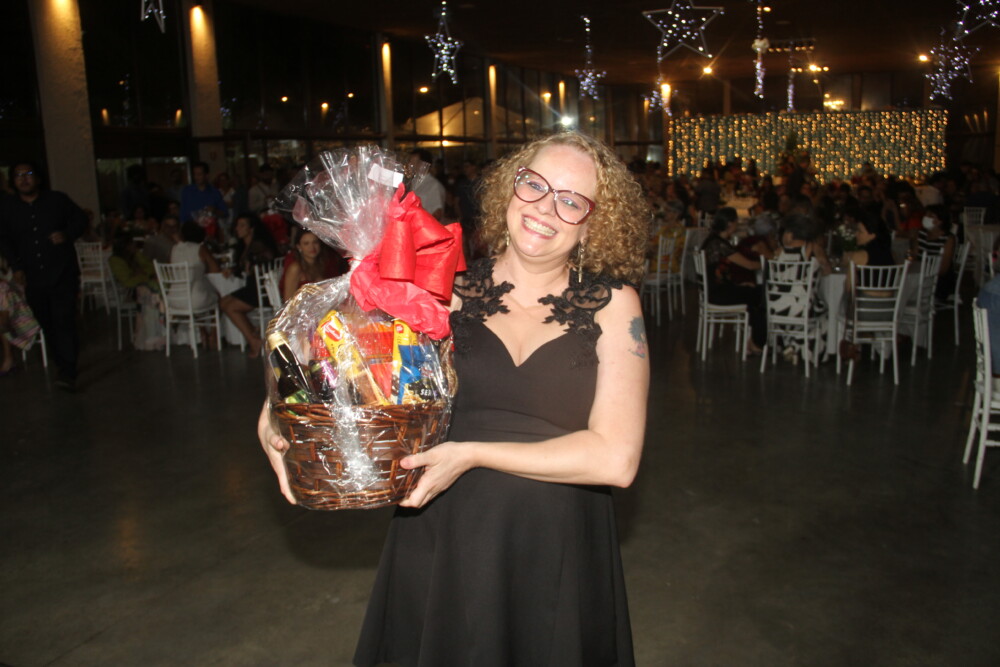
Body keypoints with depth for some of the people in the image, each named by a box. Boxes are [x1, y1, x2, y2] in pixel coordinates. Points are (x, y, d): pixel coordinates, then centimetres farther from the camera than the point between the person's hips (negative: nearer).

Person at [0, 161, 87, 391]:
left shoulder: (57, 200, 0)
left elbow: (80, 219, 12)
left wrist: (67, 235, -8)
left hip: (62, 273, -3)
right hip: (32, 277, 3)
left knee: (64, 320, -13)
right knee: (47, 324, 8)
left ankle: (68, 373, -15)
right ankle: (65, 366, 20)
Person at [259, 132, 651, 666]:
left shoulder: (612, 303, -5)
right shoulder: (447, 293, -3)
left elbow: (616, 458, -14)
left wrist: (472, 453, -17)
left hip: (556, 560, 0)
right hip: (438, 546, 1)